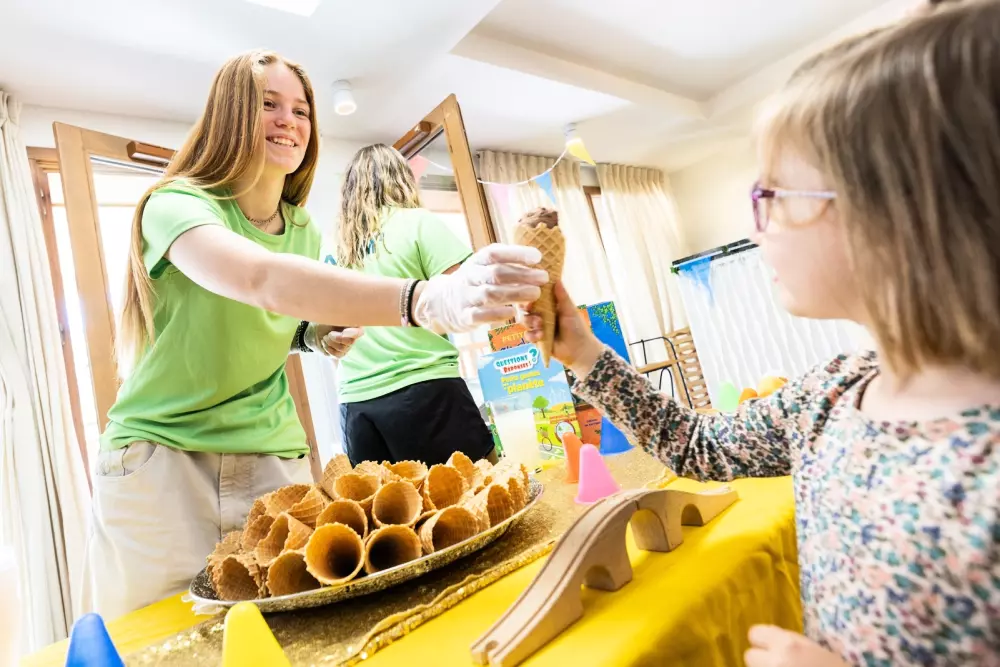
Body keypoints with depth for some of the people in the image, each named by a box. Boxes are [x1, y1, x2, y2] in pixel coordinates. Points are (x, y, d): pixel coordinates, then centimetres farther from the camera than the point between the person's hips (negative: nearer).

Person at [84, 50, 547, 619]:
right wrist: (426, 301, -53)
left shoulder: (303, 229, 5)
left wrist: (319, 335, -5)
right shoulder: (176, 206, -14)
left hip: (275, 461, 4)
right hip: (162, 461, -4)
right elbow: (260, 279, -37)